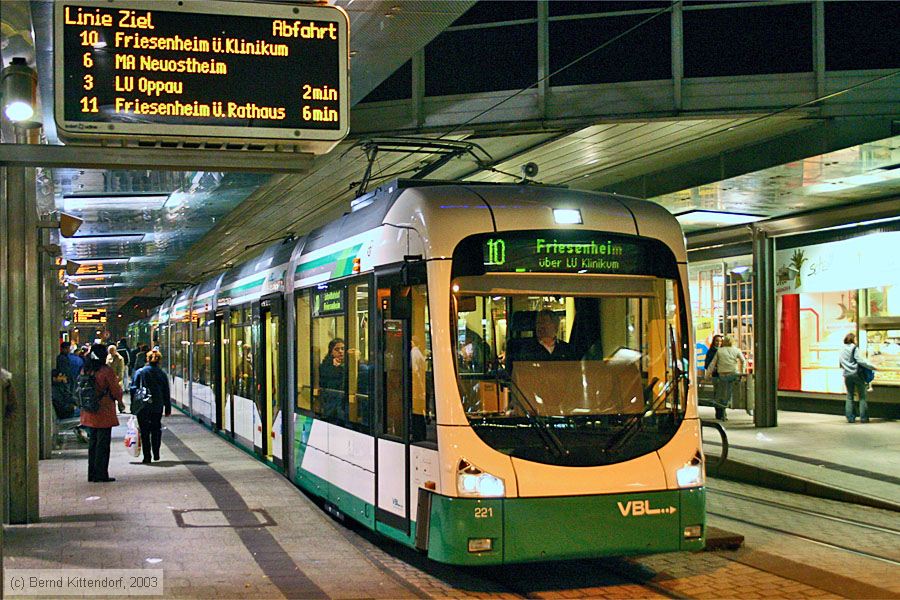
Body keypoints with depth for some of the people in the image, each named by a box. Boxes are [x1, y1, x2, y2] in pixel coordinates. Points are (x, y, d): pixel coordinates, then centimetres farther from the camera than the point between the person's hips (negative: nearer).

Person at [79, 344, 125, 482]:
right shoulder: (106, 370, -14)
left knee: (92, 443, 14)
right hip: (104, 413, -6)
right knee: (103, 444, -1)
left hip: (88, 414, 6)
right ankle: (101, 474, 0)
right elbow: (116, 390, -9)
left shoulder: (86, 370, 4)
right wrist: (120, 402, 10)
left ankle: (92, 474, 18)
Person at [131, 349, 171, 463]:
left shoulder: (139, 372, -5)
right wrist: (168, 408, 11)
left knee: (144, 431, 5)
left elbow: (133, 389, -4)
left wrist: (133, 406, 2)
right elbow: (166, 393, 5)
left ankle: (147, 457, 2)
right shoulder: (162, 374, 0)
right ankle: (156, 454, 15)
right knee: (156, 429, 17)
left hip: (142, 407, -2)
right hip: (157, 407, 2)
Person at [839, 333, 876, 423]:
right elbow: (860, 360, -15)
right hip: (856, 374, -5)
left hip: (847, 375, 5)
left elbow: (841, 365, 13)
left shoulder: (842, 350, 10)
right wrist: (871, 367, -8)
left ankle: (850, 417, 5)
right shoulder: (854, 349, -7)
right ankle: (863, 417, 1)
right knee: (862, 396, 3)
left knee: (849, 396, 9)